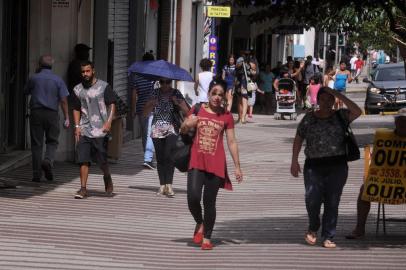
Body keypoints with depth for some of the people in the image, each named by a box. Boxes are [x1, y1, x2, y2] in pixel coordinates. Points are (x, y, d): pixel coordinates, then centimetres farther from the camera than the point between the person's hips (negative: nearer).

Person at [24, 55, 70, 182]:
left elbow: (26, 92, 18)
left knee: (36, 143, 4)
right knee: (52, 141, 11)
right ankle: (48, 160, -18)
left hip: (36, 113, 0)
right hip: (52, 114, 0)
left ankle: (37, 174, 2)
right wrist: (66, 118, 0)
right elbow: (63, 100, -3)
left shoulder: (34, 78, 1)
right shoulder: (58, 80, 1)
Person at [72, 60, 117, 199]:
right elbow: (76, 109, 17)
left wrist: (109, 122, -14)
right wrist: (77, 126, 5)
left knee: (102, 159, 2)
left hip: (100, 130, -3)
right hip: (84, 130, 3)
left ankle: (108, 179, 30)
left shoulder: (104, 87, 0)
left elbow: (112, 105, -1)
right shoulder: (78, 89, 11)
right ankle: (83, 188, -3)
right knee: (83, 160, -5)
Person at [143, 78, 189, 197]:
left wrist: (178, 103, -17)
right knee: (160, 158, 3)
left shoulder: (176, 93, 2)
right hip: (157, 130, 3)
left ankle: (169, 185, -16)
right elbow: (145, 113, 9)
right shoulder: (155, 93, 8)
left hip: (172, 130, -3)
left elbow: (186, 112, -2)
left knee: (169, 156, -18)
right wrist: (151, 104, -11)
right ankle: (162, 186, 10)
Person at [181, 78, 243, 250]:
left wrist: (237, 167, 2)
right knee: (193, 197, -15)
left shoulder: (226, 116, 3)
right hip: (196, 161, 0)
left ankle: (207, 237, 14)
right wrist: (187, 125, -11)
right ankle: (200, 224, 14)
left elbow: (231, 142, 5)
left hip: (216, 164, 0)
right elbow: (183, 131, 14)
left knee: (209, 202, 1)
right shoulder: (197, 110, 5)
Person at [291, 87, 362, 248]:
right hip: (314, 165, 0)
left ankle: (328, 237, 8)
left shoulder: (340, 116, 5)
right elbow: (298, 139, 13)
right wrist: (294, 161, 6)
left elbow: (357, 112, -13)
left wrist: (337, 94, -13)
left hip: (337, 165, 0)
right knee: (312, 199, -11)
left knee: (332, 202, 0)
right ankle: (313, 228, 17)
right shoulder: (309, 118, 8)